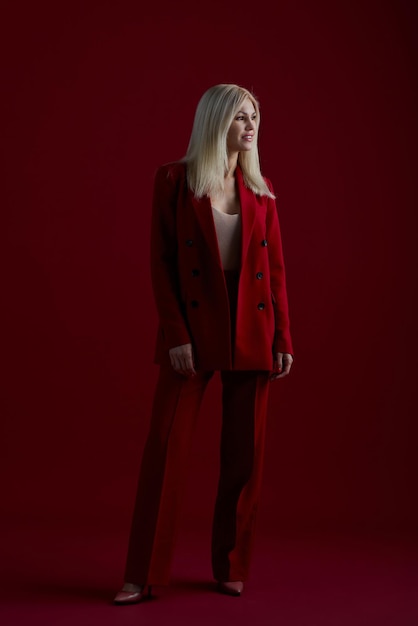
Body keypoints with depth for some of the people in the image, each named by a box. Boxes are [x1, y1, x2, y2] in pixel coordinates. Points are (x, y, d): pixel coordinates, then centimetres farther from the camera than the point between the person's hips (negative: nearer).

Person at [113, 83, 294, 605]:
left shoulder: (261, 189, 10)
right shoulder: (174, 180, 0)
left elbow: (275, 268, 9)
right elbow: (161, 263, -3)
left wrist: (283, 339, 3)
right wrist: (175, 335, -11)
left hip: (252, 333, 3)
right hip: (193, 329, -3)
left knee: (244, 455, 6)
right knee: (165, 448, -3)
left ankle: (231, 567, 21)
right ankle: (143, 575, 8)